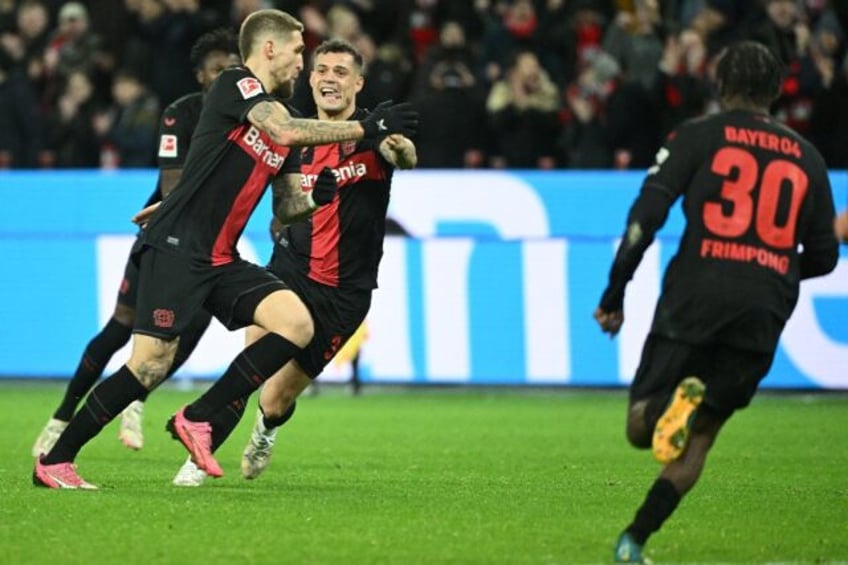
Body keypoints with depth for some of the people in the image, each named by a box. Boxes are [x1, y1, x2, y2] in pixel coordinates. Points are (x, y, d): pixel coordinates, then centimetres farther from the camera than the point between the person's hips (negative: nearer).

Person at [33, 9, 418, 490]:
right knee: (151, 365, -14)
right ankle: (54, 462, -1)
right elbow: (287, 133, -23)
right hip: (176, 248, -8)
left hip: (223, 260, 8)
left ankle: (197, 419, -3)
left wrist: (313, 198, -3)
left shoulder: (280, 116, 17)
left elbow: (286, 208, 20)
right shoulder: (235, 84, -6)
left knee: (297, 324, -11)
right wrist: (366, 128, -17)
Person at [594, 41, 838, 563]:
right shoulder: (807, 157, 15)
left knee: (641, 426, 7)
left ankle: (676, 401, -28)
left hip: (695, 296, -2)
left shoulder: (700, 136, 7)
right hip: (766, 309, 2)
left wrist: (615, 292, 1)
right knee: (699, 438, 14)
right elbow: (824, 256, 16)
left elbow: (647, 213, -4)